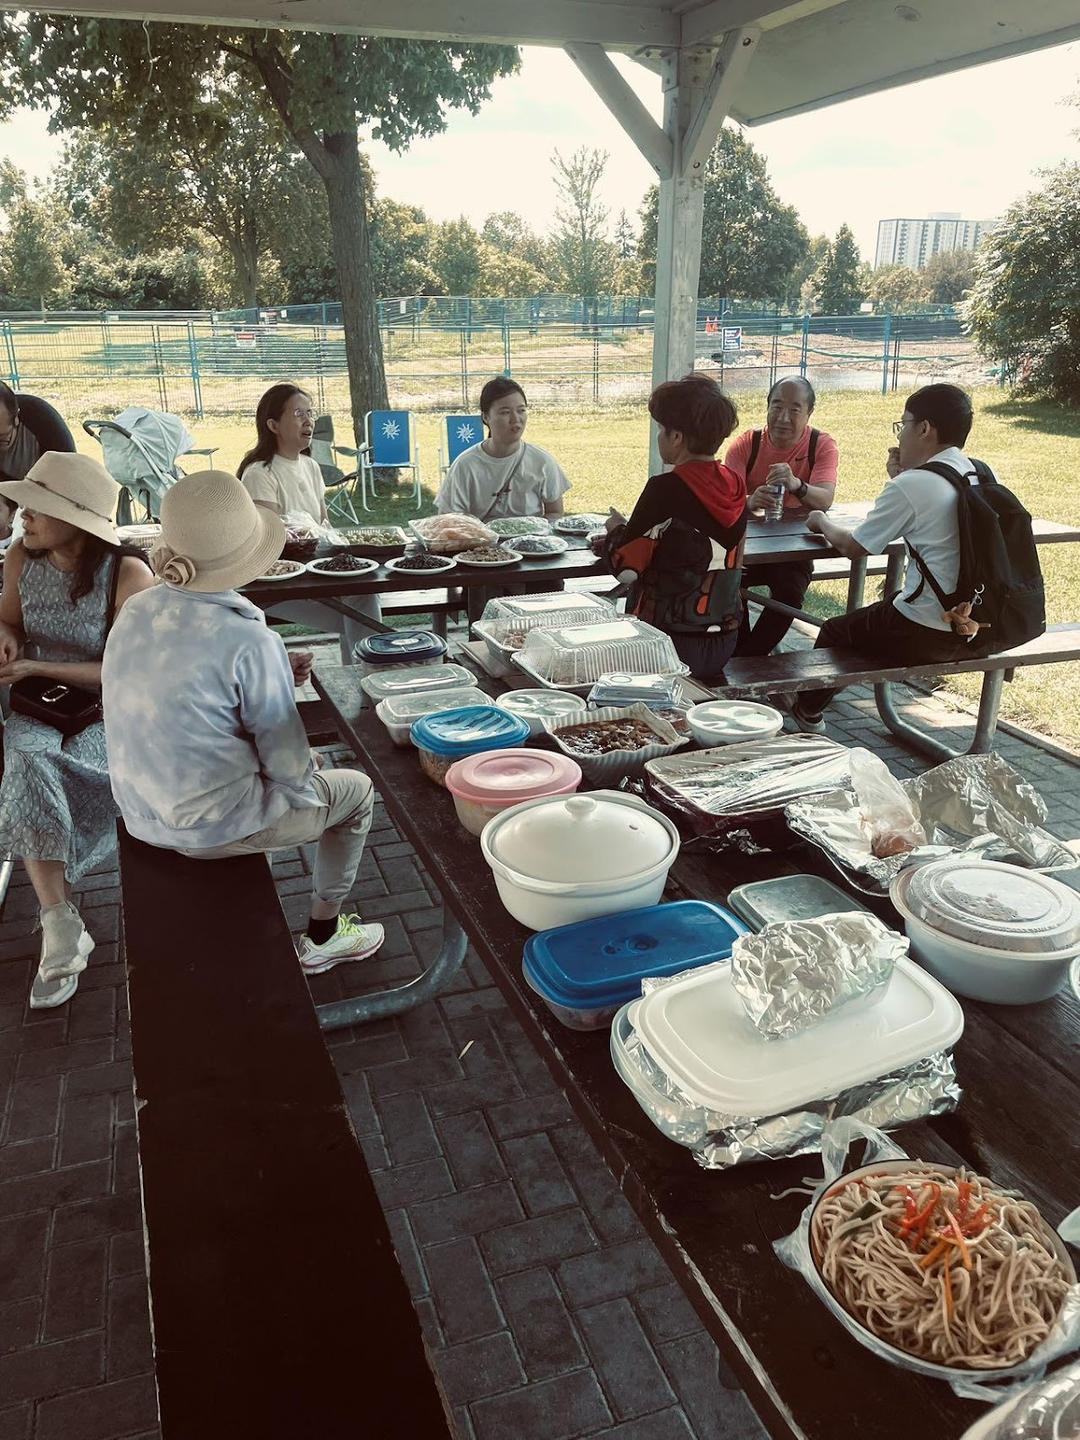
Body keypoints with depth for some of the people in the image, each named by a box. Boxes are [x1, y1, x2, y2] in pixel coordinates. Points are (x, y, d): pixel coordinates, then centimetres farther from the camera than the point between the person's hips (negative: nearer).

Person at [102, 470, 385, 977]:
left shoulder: (133, 614, -6)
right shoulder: (250, 641, -26)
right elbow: (289, 766, -18)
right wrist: (306, 780, 5)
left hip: (142, 819, 7)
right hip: (214, 829, -7)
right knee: (356, 790, 16)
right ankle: (322, 937, 27)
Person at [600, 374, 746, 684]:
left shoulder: (665, 490, -19)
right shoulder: (734, 486, 3)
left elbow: (626, 568, -14)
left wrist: (616, 530, 7)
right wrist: (629, 531, 21)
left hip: (667, 642, -7)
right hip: (723, 643, 8)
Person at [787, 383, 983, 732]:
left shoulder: (910, 486, -15)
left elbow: (853, 548, -5)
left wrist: (822, 522, 13)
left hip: (926, 635, -8)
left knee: (836, 630, 16)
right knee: (884, 609, 31)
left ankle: (806, 711, 38)